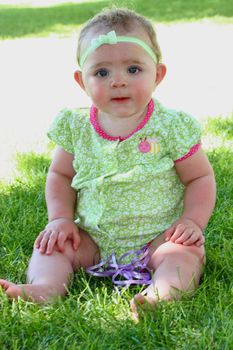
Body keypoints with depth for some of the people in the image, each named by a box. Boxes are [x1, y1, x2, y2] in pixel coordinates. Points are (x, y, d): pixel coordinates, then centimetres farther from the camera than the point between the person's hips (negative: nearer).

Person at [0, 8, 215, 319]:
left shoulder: (171, 127, -9)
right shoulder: (76, 128, -2)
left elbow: (200, 177, 0)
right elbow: (60, 175, 11)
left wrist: (192, 221, -15)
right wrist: (61, 218, -4)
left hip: (157, 236, -3)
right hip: (93, 237, 3)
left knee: (186, 253, -28)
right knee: (52, 244, -12)